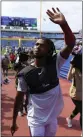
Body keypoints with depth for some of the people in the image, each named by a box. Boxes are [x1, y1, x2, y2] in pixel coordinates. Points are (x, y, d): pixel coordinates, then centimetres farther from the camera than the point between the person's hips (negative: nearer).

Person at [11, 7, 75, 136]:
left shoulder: (55, 63, -13)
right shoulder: (25, 73, -14)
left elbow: (71, 43, -26)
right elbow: (19, 98, -4)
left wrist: (63, 23, -41)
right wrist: (14, 122, 3)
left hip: (52, 117, 3)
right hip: (35, 120, -2)